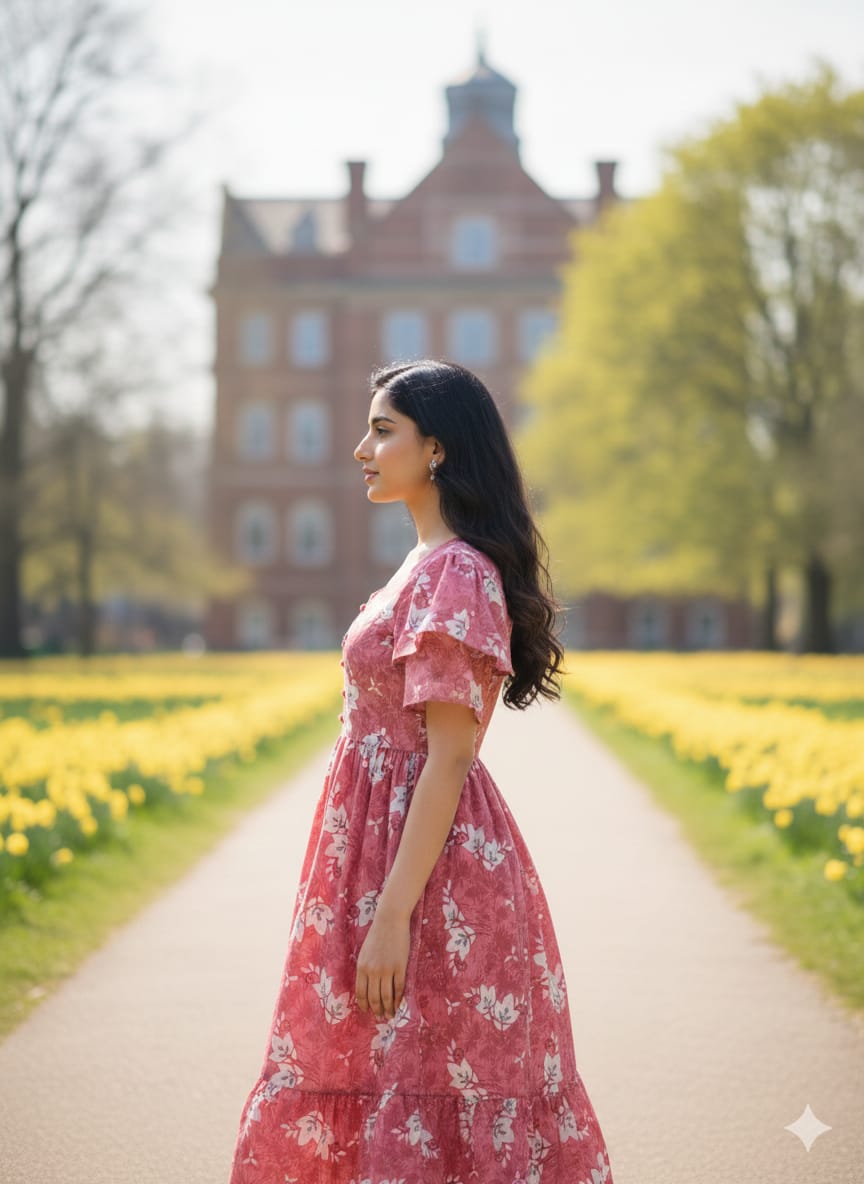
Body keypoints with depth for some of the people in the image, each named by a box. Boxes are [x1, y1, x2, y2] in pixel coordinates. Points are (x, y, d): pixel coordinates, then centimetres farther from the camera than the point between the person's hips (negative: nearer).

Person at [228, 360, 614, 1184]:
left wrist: (393, 916, -23)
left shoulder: (455, 574, -17)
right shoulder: (429, 565, 14)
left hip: (426, 865, -10)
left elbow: (448, 758, -21)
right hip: (387, 848, 10)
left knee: (421, 1105, -2)